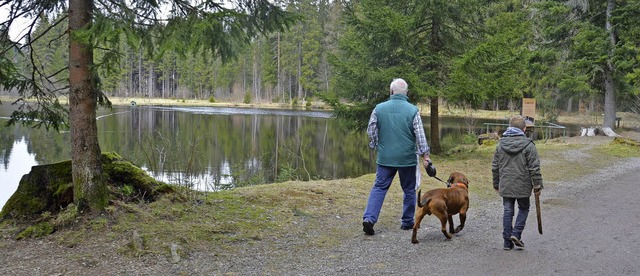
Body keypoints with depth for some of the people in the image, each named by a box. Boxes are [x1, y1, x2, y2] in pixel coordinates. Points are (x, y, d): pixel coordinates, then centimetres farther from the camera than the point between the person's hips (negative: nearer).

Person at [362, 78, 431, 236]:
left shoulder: (379, 108, -2)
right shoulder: (413, 110, -8)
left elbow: (371, 131, 4)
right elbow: (420, 136, -7)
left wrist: (378, 147, 20)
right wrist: (425, 156, 0)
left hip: (385, 158, 2)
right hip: (407, 158, -1)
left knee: (379, 187, 8)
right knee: (409, 190, 14)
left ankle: (369, 218, -8)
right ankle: (407, 222, 22)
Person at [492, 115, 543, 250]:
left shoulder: (500, 144, 4)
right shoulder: (528, 145, -10)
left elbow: (495, 167, 10)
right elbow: (534, 168, -10)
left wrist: (496, 184, 20)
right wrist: (537, 185, -1)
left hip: (505, 186, 3)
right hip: (523, 186, -3)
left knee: (507, 211, 9)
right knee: (523, 209, 16)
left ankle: (507, 241, 10)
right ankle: (516, 233, 1)